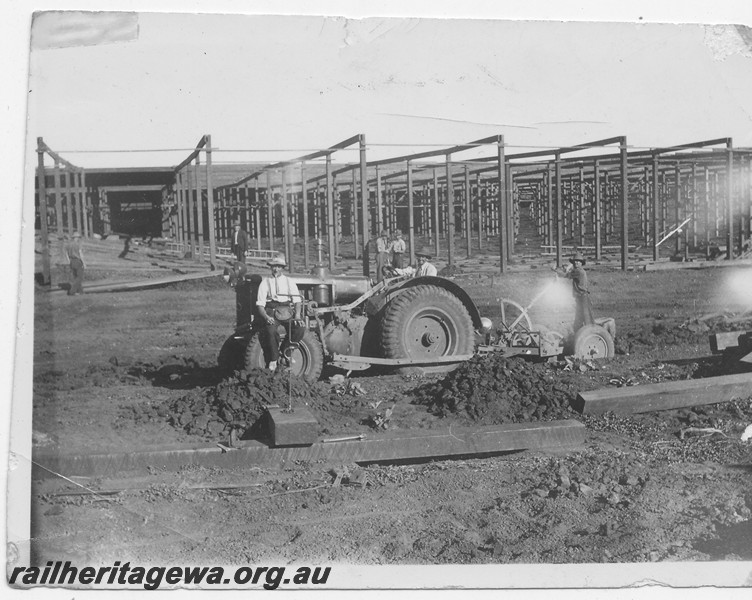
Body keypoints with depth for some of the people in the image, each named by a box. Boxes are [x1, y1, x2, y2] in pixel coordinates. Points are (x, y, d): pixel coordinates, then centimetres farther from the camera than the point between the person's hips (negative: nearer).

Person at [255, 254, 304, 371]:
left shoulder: (289, 281, 15)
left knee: (299, 328, -28)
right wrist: (266, 316, -16)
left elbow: (297, 300, 10)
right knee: (270, 330, -34)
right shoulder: (265, 282, 9)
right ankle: (273, 360, -19)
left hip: (287, 311, 2)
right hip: (271, 312, -2)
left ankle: (284, 352, -8)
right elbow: (260, 304, 3)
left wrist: (297, 316, -9)